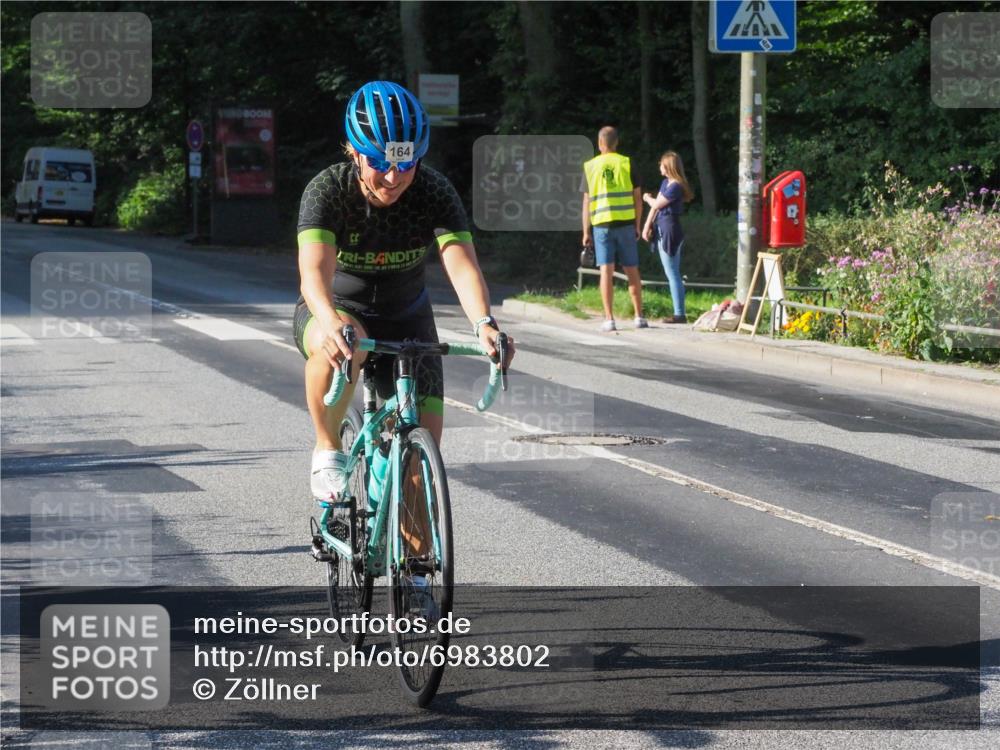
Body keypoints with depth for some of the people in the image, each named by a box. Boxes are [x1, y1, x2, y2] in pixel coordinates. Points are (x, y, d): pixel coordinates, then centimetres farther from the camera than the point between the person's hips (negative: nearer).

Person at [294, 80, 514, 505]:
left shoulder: (435, 193, -21)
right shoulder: (328, 190, -25)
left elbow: (460, 263, -35)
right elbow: (314, 270, -40)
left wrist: (484, 323, -55)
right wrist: (332, 321, -62)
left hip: (405, 320, 2)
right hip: (336, 310, -2)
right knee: (341, 347, -39)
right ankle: (328, 450, -16)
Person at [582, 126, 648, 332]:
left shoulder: (591, 166, 2)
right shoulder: (627, 164, 2)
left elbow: (587, 201, 2)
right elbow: (637, 197, 2)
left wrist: (586, 232, 7)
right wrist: (637, 225, 11)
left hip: (602, 224, -1)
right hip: (626, 223, 1)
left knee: (606, 271, -1)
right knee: (632, 271, 9)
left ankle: (609, 319, -6)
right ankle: (639, 317, 12)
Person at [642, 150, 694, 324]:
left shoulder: (675, 187, -16)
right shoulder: (666, 182, 13)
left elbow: (656, 204, -10)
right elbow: (655, 207, 13)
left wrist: (647, 198, 11)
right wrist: (647, 226, 8)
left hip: (669, 231, -10)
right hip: (663, 230, 10)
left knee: (672, 274, -8)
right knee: (672, 274, 11)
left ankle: (679, 314, -8)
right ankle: (679, 312, 14)